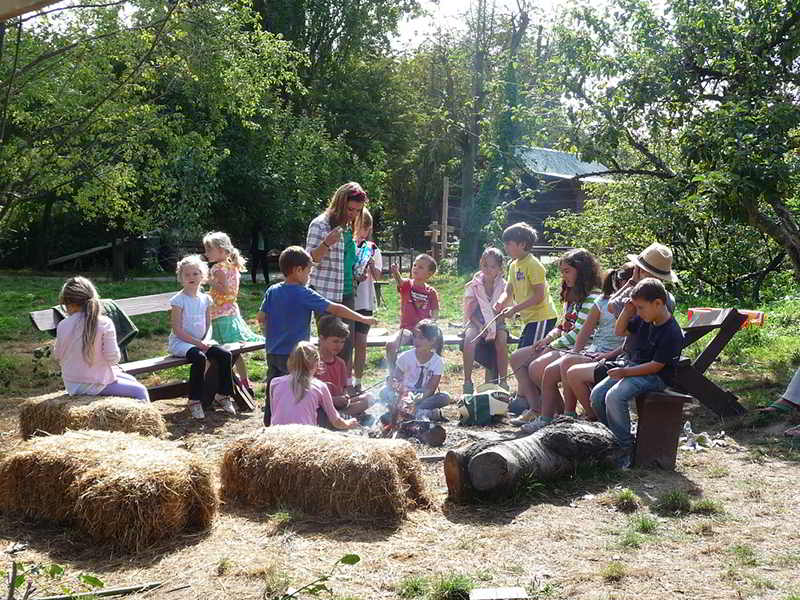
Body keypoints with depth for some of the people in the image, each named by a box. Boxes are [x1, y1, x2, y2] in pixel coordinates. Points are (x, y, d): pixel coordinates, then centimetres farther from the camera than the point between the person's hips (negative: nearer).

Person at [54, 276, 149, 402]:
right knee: (140, 391, 8)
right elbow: (113, 357, -16)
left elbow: (59, 357, 3)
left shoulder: (62, 326, -6)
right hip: (94, 385, -6)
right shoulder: (104, 323, -17)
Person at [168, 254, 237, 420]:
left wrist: (206, 340, -8)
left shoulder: (205, 299, 9)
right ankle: (194, 401, -21)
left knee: (225, 355, -15)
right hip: (181, 342, -6)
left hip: (202, 341, 6)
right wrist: (198, 343, -18)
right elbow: (177, 330, -12)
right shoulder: (178, 300, -8)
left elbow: (208, 325, 12)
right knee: (199, 357, -33)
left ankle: (222, 395, 1)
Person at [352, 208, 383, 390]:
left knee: (360, 343, 5)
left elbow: (378, 276, 0)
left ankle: (358, 381, 15)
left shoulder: (373, 249, 6)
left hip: (365, 302, 2)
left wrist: (372, 265, -18)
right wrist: (353, 276, -15)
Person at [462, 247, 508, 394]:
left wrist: (492, 328, -18)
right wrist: (480, 327, -19)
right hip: (477, 323, 0)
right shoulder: (474, 286, -3)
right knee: (469, 338, -32)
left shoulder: (503, 286, -3)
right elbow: (469, 313, -2)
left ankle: (503, 382, -23)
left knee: (501, 339, -32)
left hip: (497, 323, 0)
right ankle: (467, 382, -25)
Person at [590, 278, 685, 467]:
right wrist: (627, 310, 0)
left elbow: (655, 366, -21)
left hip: (655, 377, -9)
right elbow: (619, 331, 16)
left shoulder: (672, 333, -21)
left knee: (614, 397, -29)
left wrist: (625, 372, -22)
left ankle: (626, 449, -18)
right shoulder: (644, 320, 3)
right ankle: (611, 439, 9)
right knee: (597, 394, -6)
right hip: (634, 368, 9)